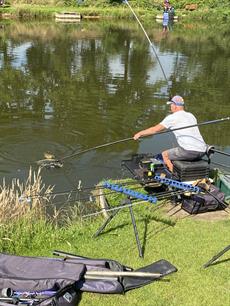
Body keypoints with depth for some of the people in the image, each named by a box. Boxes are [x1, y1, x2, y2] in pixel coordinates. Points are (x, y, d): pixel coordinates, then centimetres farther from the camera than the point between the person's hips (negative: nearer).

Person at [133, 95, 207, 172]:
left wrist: (139, 134, 17)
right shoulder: (191, 116, 21)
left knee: (164, 154, 11)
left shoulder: (172, 117, 2)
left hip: (190, 151, -7)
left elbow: (155, 129, 5)